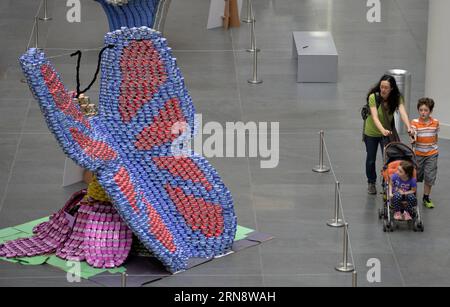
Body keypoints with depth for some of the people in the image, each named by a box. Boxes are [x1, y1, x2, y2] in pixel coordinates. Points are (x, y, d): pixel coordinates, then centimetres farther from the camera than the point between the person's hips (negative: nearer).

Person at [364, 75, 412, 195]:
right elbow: (375, 117, -36)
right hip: (372, 132, -1)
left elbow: (403, 112, -35)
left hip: (387, 132, 1)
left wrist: (408, 127, -53)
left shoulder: (396, 98, -20)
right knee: (371, 159, 14)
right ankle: (371, 183, 35)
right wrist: (382, 130, -54)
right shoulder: (373, 97, -28)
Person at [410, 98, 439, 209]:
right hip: (418, 153, -1)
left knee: (429, 177, 2)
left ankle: (426, 198, 15)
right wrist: (413, 140, -44)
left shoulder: (435, 122, -4)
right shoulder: (415, 122, -13)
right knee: (416, 176, 12)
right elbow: (413, 137, -22)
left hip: (432, 154, 1)